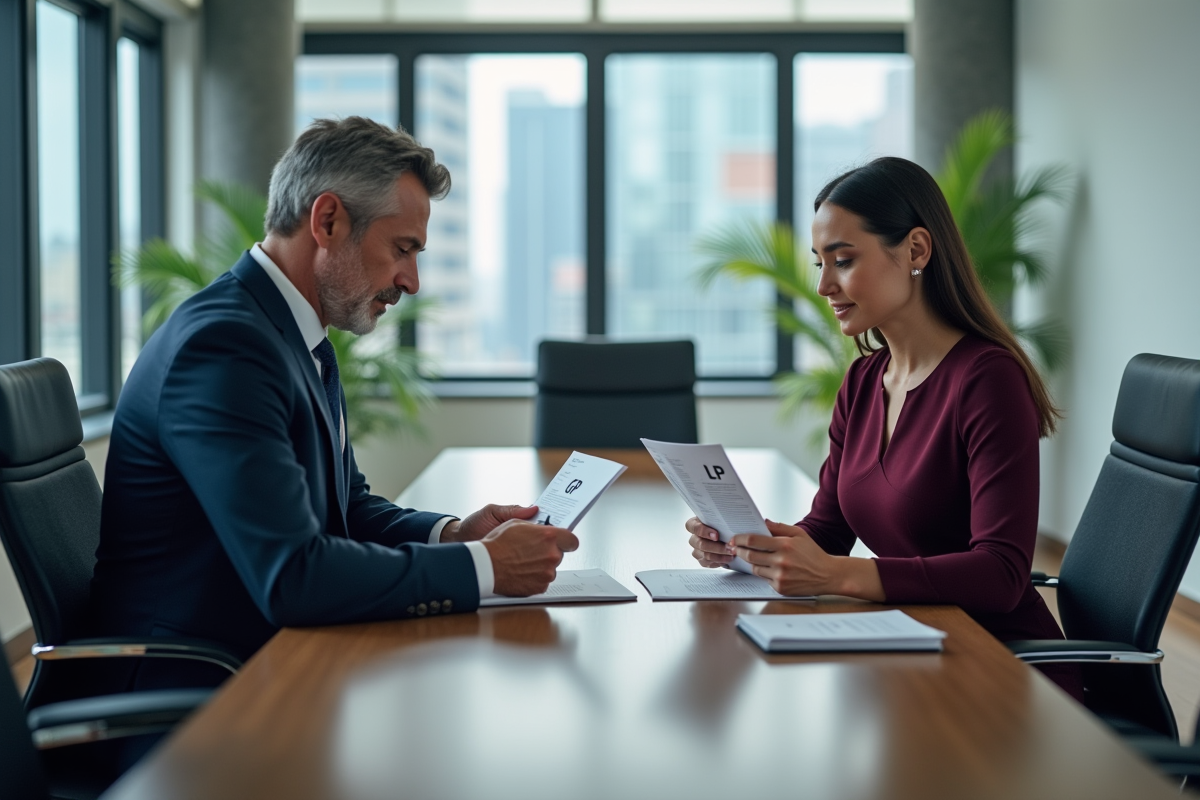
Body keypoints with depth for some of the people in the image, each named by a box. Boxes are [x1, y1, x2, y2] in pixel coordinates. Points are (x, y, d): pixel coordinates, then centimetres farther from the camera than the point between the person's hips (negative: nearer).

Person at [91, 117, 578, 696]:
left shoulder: (304, 343, 11)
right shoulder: (224, 345, -21)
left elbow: (349, 506, 21)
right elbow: (291, 578, -28)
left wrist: (451, 534, 1)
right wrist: (484, 566, -20)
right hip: (192, 690, -9)